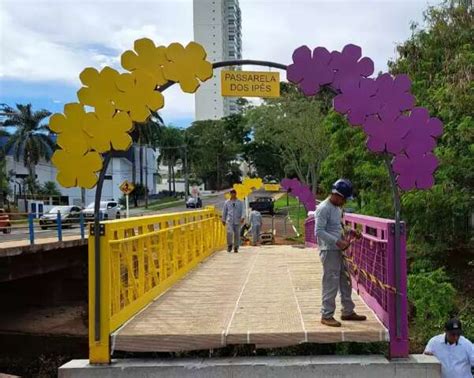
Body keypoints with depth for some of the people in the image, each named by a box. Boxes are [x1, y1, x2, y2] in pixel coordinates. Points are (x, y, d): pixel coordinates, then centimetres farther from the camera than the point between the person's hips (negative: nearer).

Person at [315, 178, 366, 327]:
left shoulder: (338, 208, 13)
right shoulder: (323, 208, -16)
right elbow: (319, 231, -21)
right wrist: (337, 241, -25)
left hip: (339, 251, 9)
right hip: (329, 251, -9)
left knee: (346, 281, 15)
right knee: (331, 284, -5)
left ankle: (348, 312, 27)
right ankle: (326, 315, 5)